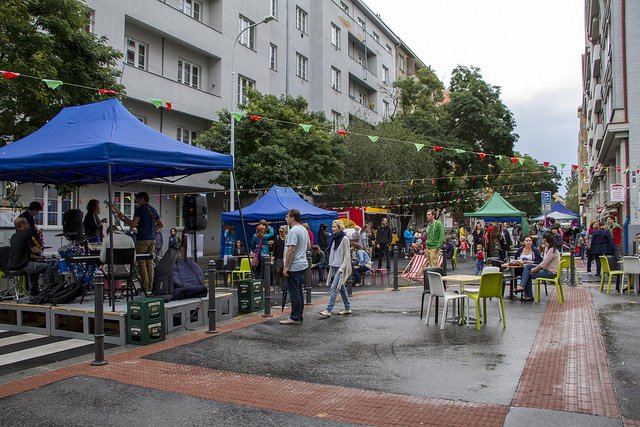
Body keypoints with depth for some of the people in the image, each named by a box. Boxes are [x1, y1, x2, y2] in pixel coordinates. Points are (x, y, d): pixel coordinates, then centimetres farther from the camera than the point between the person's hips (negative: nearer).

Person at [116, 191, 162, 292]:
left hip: (142, 239, -7)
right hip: (152, 239, 7)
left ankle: (145, 286, -5)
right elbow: (160, 224, 17)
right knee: (150, 262, 10)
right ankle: (150, 286, 10)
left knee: (142, 263, -2)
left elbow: (133, 224, -16)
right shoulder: (153, 209, 14)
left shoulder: (139, 209, -8)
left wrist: (122, 218, -4)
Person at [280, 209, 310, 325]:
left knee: (294, 293, -4)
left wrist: (286, 267, -20)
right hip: (303, 264, 10)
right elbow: (308, 246, 23)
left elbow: (291, 249, -23)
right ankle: (300, 315, 21)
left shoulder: (293, 231, -18)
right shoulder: (304, 230, 13)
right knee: (299, 291, 15)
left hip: (294, 267, -10)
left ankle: (295, 318, 0)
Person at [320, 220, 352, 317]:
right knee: (341, 287, 13)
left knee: (334, 287, -13)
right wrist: (330, 264, 15)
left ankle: (328, 310, -15)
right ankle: (347, 308, 22)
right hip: (334, 266, 8)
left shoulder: (344, 239, -11)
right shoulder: (334, 238, 11)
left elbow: (347, 255, -12)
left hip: (340, 267, -8)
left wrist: (342, 268, -18)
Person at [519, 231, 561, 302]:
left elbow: (544, 263, -22)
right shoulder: (547, 247, 9)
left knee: (529, 275, -12)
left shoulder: (552, 250, -22)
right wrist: (536, 267, -1)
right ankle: (523, 286, -9)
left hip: (551, 272, -10)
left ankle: (528, 296, 2)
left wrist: (534, 269, -12)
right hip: (546, 268, 10)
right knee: (527, 266, -2)